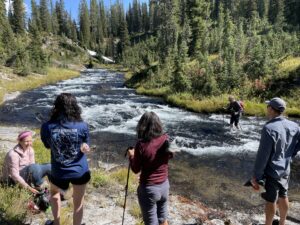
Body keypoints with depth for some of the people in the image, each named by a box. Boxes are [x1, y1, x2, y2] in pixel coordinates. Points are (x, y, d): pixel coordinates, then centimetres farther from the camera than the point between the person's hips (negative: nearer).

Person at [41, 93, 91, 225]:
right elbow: (86, 146, -2)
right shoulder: (82, 126, -19)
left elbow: (48, 146, 2)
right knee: (78, 203, 20)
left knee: (54, 192, 34)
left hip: (58, 172, 2)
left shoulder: (47, 127, -17)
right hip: (80, 171, -1)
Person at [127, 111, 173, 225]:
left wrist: (131, 156, 7)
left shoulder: (141, 145, -22)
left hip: (148, 189, -4)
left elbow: (136, 169, -10)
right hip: (165, 185, 4)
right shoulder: (166, 139, -11)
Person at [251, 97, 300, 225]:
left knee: (271, 200, 9)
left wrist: (256, 176, -15)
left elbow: (262, 155, -24)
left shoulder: (269, 128, -27)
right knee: (283, 197, 22)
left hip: (271, 171, -7)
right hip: (285, 169, 7)